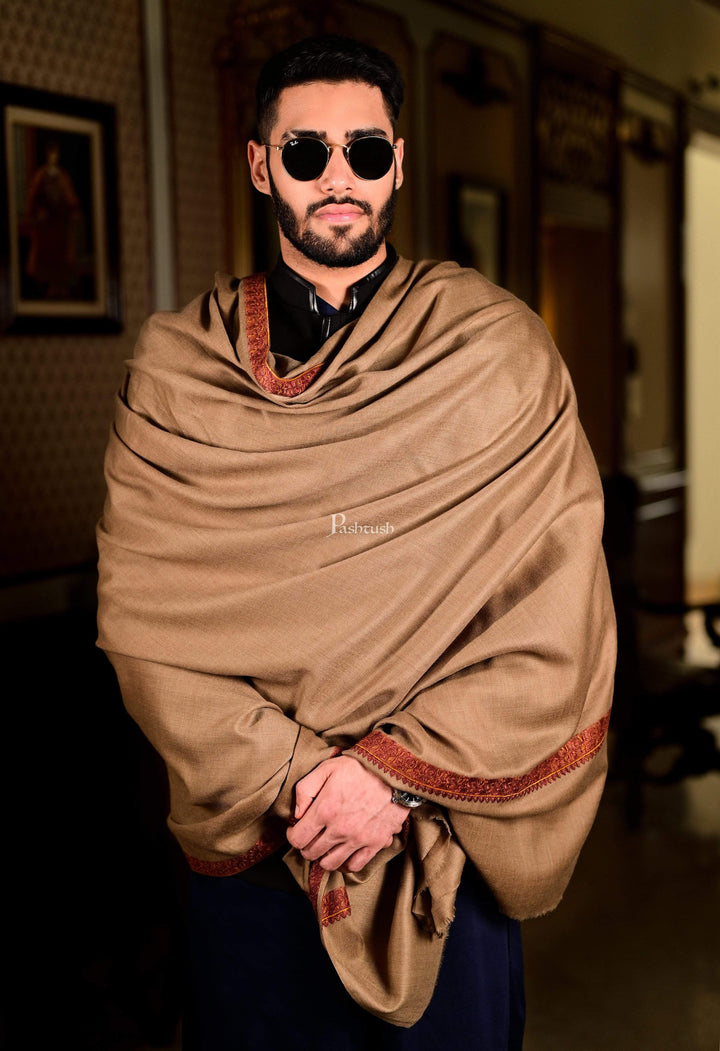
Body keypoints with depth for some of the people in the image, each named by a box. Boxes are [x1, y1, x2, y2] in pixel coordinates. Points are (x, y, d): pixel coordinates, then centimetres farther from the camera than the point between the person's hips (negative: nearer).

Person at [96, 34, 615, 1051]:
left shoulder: (497, 347, -4)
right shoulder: (177, 365, 0)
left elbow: (557, 615, -9)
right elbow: (146, 612, -7)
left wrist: (398, 767, -16)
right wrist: (295, 774, -17)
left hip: (452, 840, 0)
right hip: (245, 845, 1)